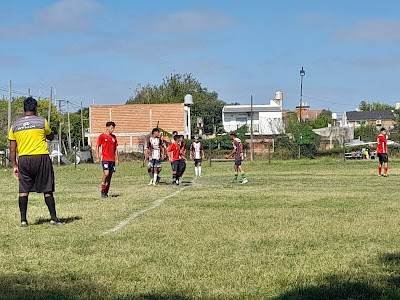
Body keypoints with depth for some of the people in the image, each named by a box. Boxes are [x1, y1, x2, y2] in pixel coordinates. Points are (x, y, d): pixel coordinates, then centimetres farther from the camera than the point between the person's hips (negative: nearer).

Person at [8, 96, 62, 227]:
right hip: (41, 157, -2)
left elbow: (12, 149, 7)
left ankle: (23, 220, 3)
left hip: (23, 160, 2)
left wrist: (14, 165, 12)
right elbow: (51, 137, 14)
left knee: (23, 190, 7)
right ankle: (54, 218, 6)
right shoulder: (42, 121, -1)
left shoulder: (15, 125, 7)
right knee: (47, 190, 4)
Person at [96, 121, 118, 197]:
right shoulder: (102, 136, -2)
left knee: (110, 176, 5)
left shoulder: (114, 137, 13)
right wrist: (97, 157, -6)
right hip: (105, 159, -5)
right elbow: (97, 147, 0)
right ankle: (103, 190, -6)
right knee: (106, 173, -19)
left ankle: (106, 192, 12)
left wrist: (116, 159, 13)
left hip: (112, 159, 5)